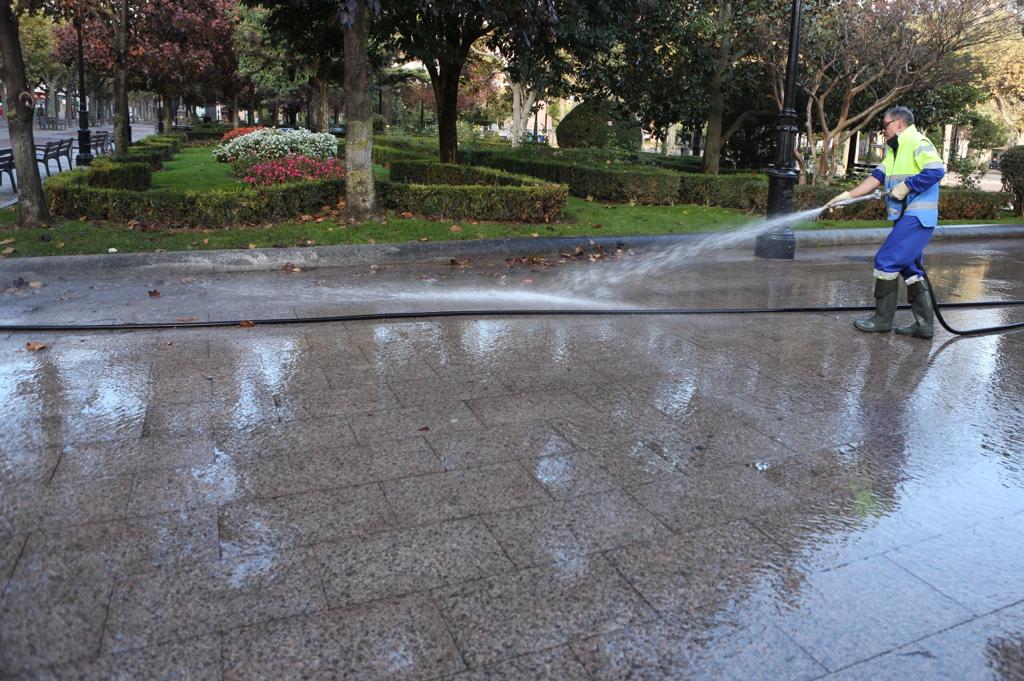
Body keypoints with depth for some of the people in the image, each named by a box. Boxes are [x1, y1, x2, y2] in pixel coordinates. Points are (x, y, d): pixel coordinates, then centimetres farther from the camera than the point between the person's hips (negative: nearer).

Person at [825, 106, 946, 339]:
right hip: (906, 216, 10)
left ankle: (882, 319, -2)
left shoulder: (918, 142, -10)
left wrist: (906, 186, -18)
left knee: (887, 261, -10)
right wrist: (847, 196, 9)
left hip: (917, 216, -10)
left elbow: (936, 170, -22)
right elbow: (876, 178, 16)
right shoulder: (894, 150, 20)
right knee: (908, 267, 10)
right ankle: (924, 323, 13)